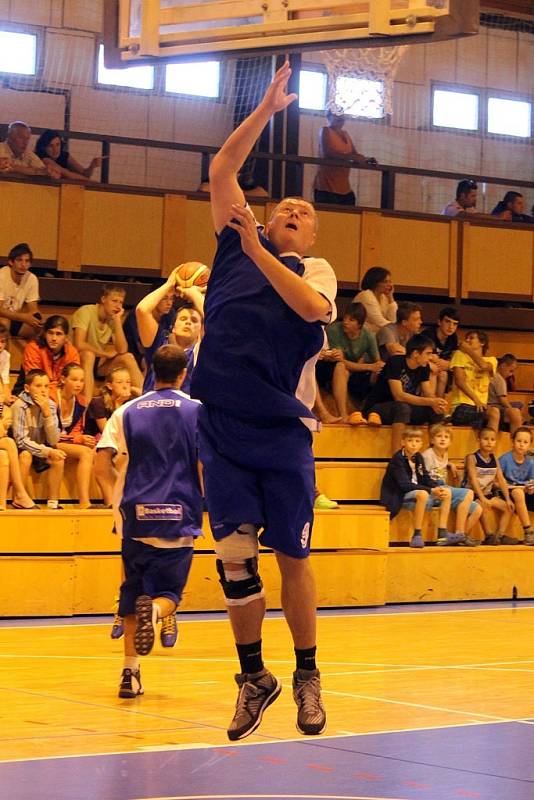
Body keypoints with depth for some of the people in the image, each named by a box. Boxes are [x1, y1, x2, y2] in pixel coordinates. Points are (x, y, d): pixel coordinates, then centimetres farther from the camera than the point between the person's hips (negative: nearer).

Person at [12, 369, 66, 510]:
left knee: (57, 459, -21)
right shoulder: (20, 406, -21)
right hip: (21, 450, -4)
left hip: (40, 449, 4)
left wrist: (47, 412, -24)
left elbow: (53, 441, -13)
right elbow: (21, 440, -23)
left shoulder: (50, 405, -7)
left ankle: (53, 503, -12)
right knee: (26, 456, -34)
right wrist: (48, 452, -31)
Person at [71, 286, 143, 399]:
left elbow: (122, 350, -12)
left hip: (99, 363, 6)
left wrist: (118, 320, -16)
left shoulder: (113, 319, 0)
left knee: (128, 357, -13)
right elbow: (79, 345, -29)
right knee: (89, 354, -35)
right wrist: (106, 354, -16)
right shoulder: (85, 312, -17)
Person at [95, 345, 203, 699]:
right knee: (168, 593, 8)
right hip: (180, 517, -2)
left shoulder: (127, 411, 7)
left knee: (133, 590, 14)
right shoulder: (197, 411, 0)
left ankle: (131, 671, 8)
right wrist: (208, 501, 9)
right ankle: (153, 609, -29)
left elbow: (102, 463, 0)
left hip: (136, 514, 2)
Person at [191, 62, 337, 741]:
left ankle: (307, 675, 16)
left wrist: (257, 248, -13)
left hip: (283, 427, -1)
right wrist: (267, 109, 7)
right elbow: (221, 169, 10)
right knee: (234, 554, 1)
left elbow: (313, 307, -13)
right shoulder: (234, 245, 16)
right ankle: (253, 676, 14)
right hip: (223, 422, 1)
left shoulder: (316, 270, 10)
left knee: (292, 554, 1)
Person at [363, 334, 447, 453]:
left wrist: (436, 403, -26)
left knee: (436, 411, -15)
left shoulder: (424, 367, 2)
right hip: (377, 407, -7)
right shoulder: (395, 363, -20)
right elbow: (399, 395, -28)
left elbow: (429, 394, -1)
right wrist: (430, 402, -34)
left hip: (404, 409, 7)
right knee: (403, 408, -39)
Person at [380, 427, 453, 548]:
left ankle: (442, 533, -4)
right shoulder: (398, 459, -16)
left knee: (446, 493, 0)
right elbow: (405, 485, -24)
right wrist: (431, 490, -28)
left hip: (418, 493, 8)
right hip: (398, 496, -8)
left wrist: (438, 488, -12)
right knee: (422, 494, -36)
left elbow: (426, 479, 11)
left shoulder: (418, 457, 8)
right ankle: (417, 535, -30)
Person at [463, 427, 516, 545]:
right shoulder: (472, 458, -11)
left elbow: (501, 480, 6)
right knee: (484, 507, -34)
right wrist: (482, 498, -31)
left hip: (488, 493, 7)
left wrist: (508, 499, -4)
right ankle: (489, 535, -23)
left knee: (509, 507, -5)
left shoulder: (494, 460, 8)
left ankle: (500, 535, -9)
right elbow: (473, 479, -20)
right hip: (472, 494, -7)